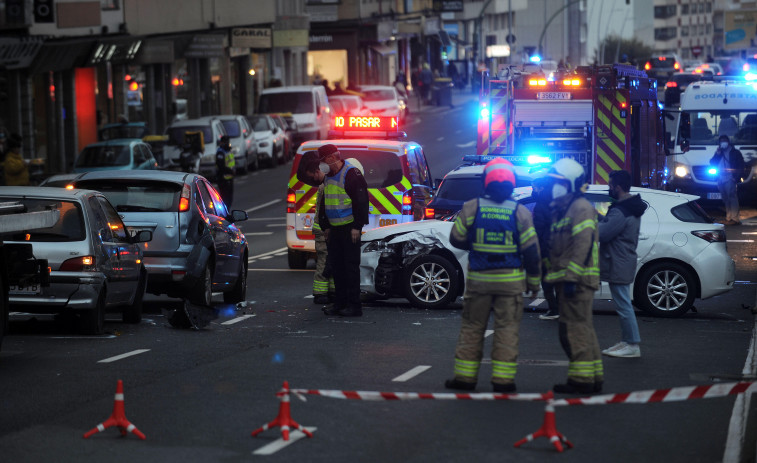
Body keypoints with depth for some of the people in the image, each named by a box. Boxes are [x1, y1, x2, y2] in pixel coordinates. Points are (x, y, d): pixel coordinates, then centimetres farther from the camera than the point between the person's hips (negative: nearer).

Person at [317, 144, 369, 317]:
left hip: (349, 229, -9)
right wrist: (325, 226, 19)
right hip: (334, 229, 9)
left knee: (351, 266, -7)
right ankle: (340, 303, 16)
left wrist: (356, 227, -17)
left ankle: (354, 305, -5)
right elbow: (324, 202, 24)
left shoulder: (352, 174, -12)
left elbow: (361, 201, -15)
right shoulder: (328, 177, 15)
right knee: (337, 266, 10)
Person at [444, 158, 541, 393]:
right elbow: (531, 250, -3)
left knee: (472, 327, 10)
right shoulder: (520, 213, -6)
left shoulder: (471, 208, -6)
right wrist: (534, 281, 8)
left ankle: (465, 376, 13)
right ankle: (503, 379, 3)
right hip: (510, 281, -1)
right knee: (507, 329, 5)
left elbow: (456, 239, 3)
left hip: (478, 278, 1)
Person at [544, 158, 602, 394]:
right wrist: (552, 274, 20)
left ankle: (581, 379, -9)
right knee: (583, 328, 14)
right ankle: (594, 377, 20)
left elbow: (582, 246, -20)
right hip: (567, 280, 11)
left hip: (576, 280, -11)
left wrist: (571, 277, -24)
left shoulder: (581, 208, -11)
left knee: (574, 330, -11)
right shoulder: (561, 210, 21)